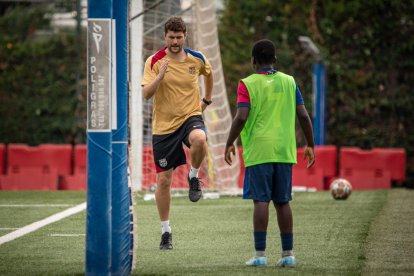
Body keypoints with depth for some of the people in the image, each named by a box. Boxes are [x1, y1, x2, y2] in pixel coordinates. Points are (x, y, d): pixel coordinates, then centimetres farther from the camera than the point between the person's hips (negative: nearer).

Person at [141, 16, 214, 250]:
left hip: (190, 116, 0)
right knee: (164, 180, 1)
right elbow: (146, 94, -17)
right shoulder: (155, 61, -7)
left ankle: (194, 176, -7)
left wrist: (207, 100, 20)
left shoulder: (197, 59, -1)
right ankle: (166, 231, 15)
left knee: (199, 139, -38)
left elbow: (209, 73, 23)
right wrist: (161, 75, -30)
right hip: (163, 125, 0)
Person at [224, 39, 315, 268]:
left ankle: (260, 254, -7)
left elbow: (241, 118, -13)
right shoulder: (289, 82, 8)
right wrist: (310, 146, 14)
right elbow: (303, 116, 5)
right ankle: (288, 253, 8)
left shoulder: (247, 84, -4)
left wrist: (229, 144, -2)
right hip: (284, 152, 4)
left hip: (258, 152, -4)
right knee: (282, 202, 9)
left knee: (261, 201, -4)